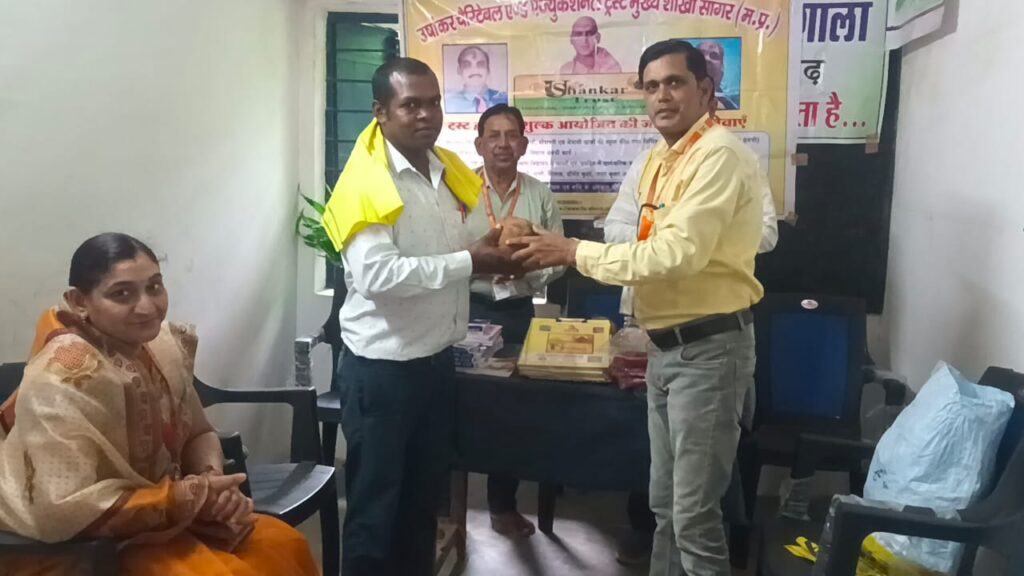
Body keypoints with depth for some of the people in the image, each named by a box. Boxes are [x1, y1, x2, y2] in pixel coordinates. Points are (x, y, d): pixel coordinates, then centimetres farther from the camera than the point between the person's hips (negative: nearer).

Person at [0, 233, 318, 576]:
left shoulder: (161, 345, -4)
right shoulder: (64, 379, -25)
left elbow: (197, 432, 6)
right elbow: (62, 512, -29)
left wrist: (214, 479, -15)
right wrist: (187, 496, -24)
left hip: (166, 517, 7)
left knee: (284, 546, 0)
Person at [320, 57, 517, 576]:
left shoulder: (446, 172, 7)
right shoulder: (367, 183, -16)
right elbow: (377, 275, -27)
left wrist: (487, 252, -4)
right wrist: (469, 262, -25)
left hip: (436, 359, 8)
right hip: (382, 367, -7)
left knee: (425, 496, 21)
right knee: (375, 505, 9)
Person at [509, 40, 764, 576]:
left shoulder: (719, 154, -16)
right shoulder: (660, 158, 13)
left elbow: (677, 253, -26)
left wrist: (573, 251, -20)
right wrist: (643, 335, 14)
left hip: (709, 347, -9)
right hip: (667, 347, 9)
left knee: (695, 514, 0)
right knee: (665, 505, 19)